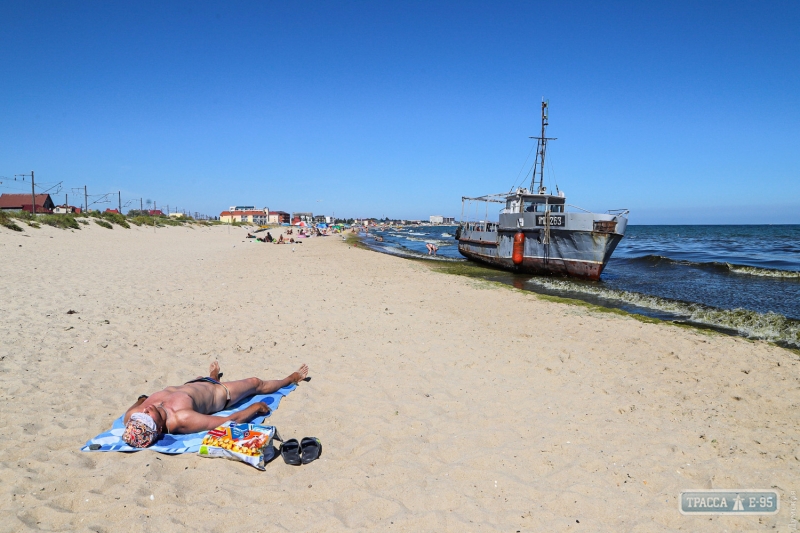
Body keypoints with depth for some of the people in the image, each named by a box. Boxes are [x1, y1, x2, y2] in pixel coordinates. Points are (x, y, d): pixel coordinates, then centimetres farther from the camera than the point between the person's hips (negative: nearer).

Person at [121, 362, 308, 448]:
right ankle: (291, 379, 51)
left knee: (205, 378, 37)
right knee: (255, 383, 21)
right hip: (220, 394, -4)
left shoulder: (131, 416, -36)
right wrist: (256, 407, -23)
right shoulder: (181, 419, -48)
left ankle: (214, 376, 76)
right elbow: (230, 421, -37)